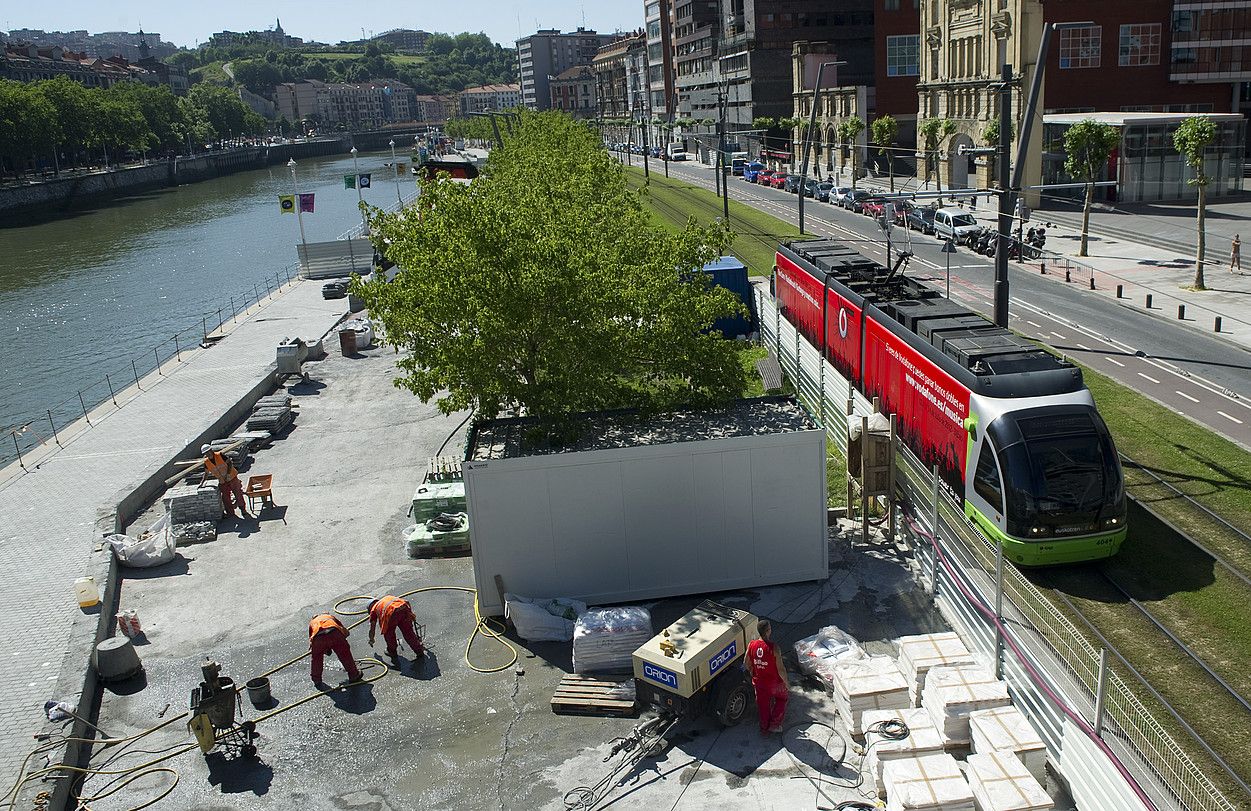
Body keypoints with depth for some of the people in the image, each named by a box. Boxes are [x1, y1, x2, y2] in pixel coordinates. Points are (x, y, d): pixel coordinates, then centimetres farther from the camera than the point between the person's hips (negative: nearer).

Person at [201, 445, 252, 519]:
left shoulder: (220, 455, -16)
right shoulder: (206, 462, -7)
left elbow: (229, 463, -9)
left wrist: (228, 474, -18)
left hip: (232, 477, -3)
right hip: (223, 482, 3)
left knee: (238, 494, 0)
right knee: (226, 498, 4)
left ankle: (243, 511, 14)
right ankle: (231, 514, 17)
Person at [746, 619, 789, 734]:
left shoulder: (751, 645, -16)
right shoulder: (774, 648, -30)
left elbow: (748, 665, -2)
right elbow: (780, 669, -22)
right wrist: (786, 682, -5)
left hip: (758, 682, 3)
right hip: (774, 682, -3)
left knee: (763, 705, 24)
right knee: (782, 698, 26)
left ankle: (764, 728, 38)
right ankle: (774, 724, 25)